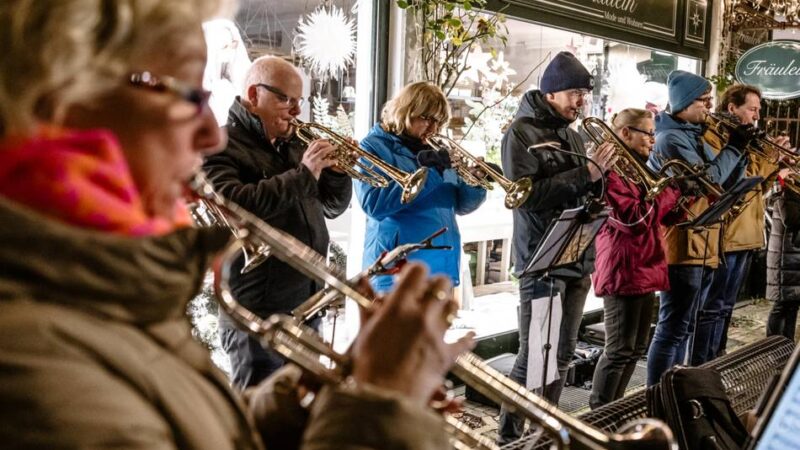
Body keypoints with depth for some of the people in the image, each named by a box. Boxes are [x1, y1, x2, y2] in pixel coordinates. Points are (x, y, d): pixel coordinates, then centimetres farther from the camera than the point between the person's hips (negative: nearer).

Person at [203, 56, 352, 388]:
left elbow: (331, 207, 20)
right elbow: (233, 205, -28)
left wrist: (336, 169, 0)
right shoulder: (221, 147, -9)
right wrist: (303, 175, -22)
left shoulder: (293, 146, 15)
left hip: (308, 305, 8)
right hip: (258, 311, -8)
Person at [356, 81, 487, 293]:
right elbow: (373, 204, -19)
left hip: (442, 269, 7)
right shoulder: (373, 147, -3)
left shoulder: (434, 150, 15)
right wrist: (426, 173, -20)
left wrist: (475, 185, -6)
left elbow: (460, 204, 17)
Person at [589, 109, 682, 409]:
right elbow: (636, 219, -23)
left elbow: (663, 216, 17)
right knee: (619, 350, -5)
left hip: (645, 269, 10)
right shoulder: (612, 170, -14)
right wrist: (670, 189, -15)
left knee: (636, 348, 15)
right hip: (623, 271, -10)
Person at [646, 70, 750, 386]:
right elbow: (706, 179, -21)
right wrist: (734, 147, -10)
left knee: (683, 329, 15)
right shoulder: (671, 138, -12)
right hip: (683, 247, -10)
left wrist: (742, 153, 2)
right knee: (672, 329, -7)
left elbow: (724, 185, 16)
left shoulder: (695, 137, 18)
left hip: (703, 247, 10)